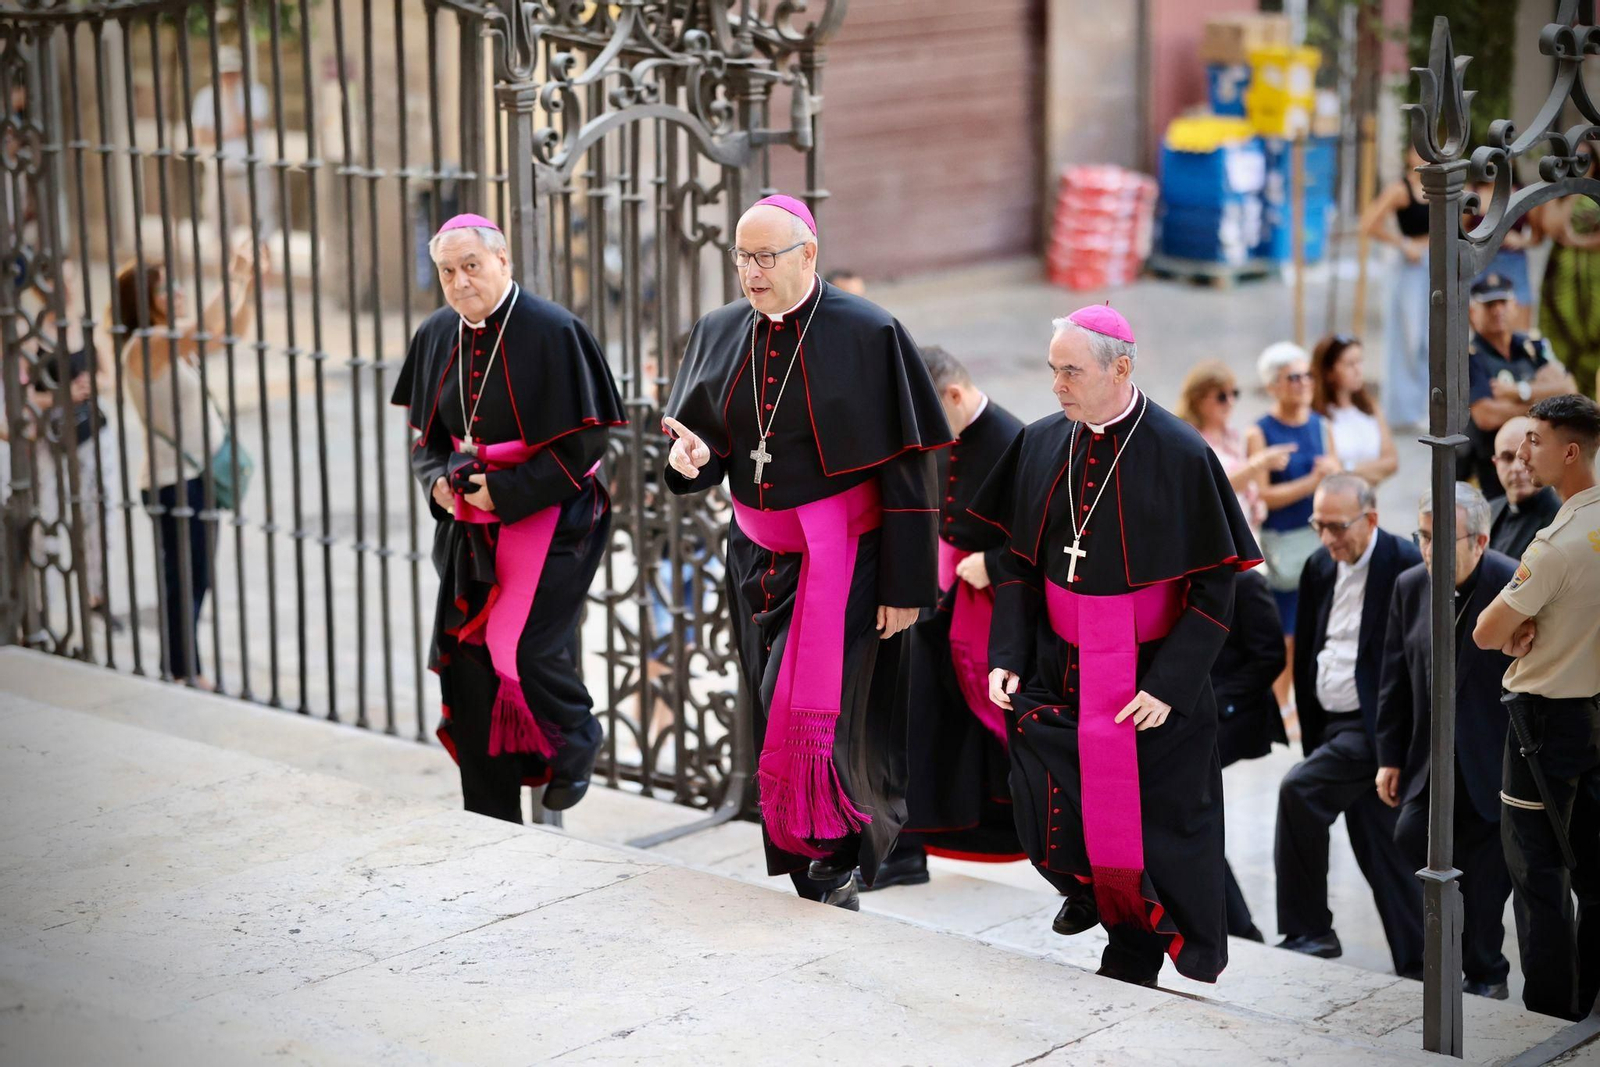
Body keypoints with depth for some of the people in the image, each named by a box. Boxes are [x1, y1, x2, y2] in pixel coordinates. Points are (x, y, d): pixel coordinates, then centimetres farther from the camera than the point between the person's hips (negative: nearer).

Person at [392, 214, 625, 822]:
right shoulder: (438, 336, 6)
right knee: (467, 659, 4)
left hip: (547, 518, -6)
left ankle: (575, 745, 18)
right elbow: (426, 432, 18)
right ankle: (490, 818, 14)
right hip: (471, 526, 6)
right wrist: (437, 479, -3)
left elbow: (585, 439, -13)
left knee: (524, 649, -15)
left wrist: (508, 491, -16)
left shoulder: (552, 332, -13)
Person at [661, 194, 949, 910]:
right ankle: (810, 887, 21)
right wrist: (694, 456, -16)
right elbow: (709, 440, 11)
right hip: (759, 555, 6)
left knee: (818, 721, -12)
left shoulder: (868, 336, -11)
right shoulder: (720, 334, 5)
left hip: (841, 557, -6)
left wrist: (906, 584, -13)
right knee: (776, 720, 9)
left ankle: (842, 863, 9)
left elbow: (906, 465, -11)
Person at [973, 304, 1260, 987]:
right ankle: (1088, 888, 35)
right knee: (1045, 809, 2)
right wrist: (1006, 658, -3)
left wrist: (1169, 686, -18)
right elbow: (1018, 563, 8)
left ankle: (1136, 950, 25)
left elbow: (1214, 587, -11)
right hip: (1057, 669, 4)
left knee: (1147, 820, 3)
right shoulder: (1042, 445, 0)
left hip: (1150, 680, -4)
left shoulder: (1180, 457, -14)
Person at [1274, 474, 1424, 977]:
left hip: (1376, 726, -8)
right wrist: (1310, 728, 15)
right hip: (1333, 724, 8)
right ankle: (1415, 966, 15)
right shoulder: (1320, 566, 10)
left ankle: (1306, 932, -11)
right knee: (1380, 852, 8)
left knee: (1299, 790, -22)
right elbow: (1307, 651, 17)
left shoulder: (1406, 565, -13)